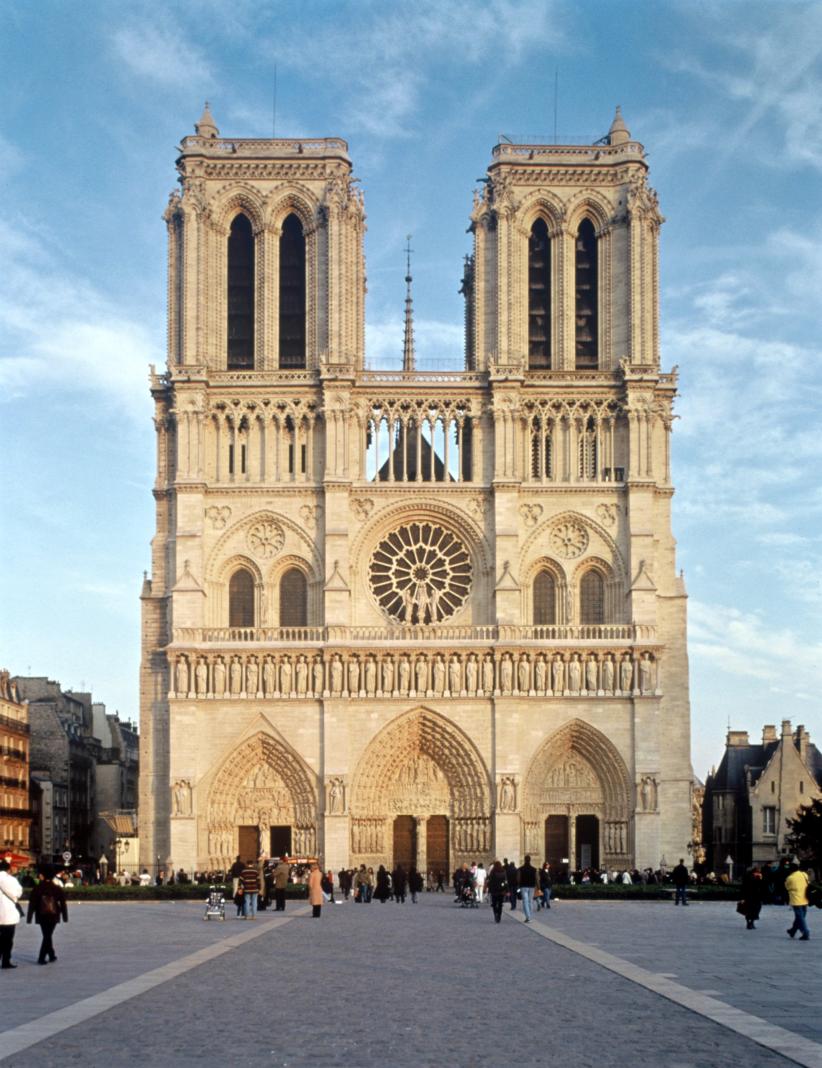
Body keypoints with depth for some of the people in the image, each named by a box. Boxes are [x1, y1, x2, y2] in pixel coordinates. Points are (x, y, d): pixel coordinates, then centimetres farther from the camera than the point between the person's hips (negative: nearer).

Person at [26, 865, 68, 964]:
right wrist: (65, 917, 5)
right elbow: (63, 904, -1)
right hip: (53, 916, -1)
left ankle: (51, 955, 25)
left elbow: (32, 904, -5)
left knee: (46, 936, 16)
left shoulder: (37, 889, -4)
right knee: (47, 936, 2)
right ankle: (41, 958, -7)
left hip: (41, 916, 1)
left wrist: (29, 918, -1)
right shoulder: (57, 889, -2)